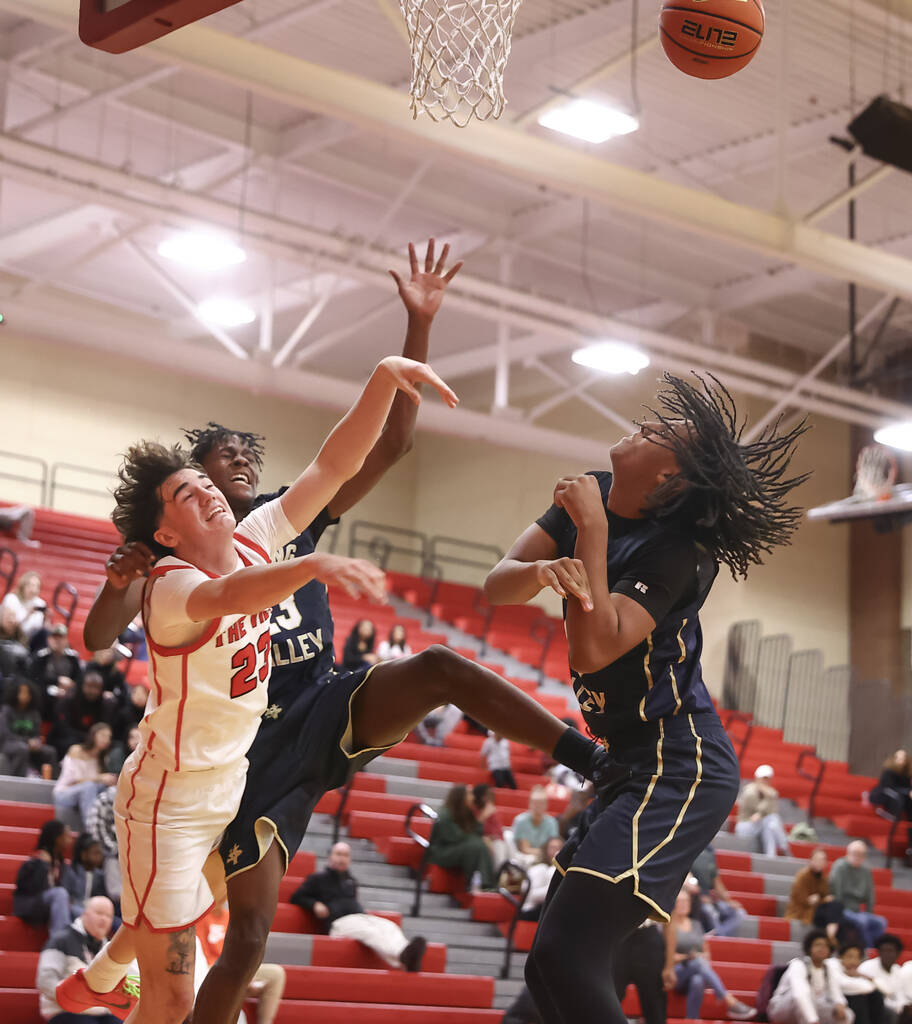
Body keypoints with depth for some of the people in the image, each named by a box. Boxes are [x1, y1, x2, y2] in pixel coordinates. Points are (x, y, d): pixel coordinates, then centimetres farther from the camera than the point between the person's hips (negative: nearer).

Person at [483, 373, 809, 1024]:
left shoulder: (674, 553, -18)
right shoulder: (592, 495, 5)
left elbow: (593, 649, -28)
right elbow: (496, 586, -2)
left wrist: (592, 530, -23)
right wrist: (543, 569, -25)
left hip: (678, 773, -9)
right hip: (631, 766, 9)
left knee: (564, 961, -20)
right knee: (551, 970, 12)